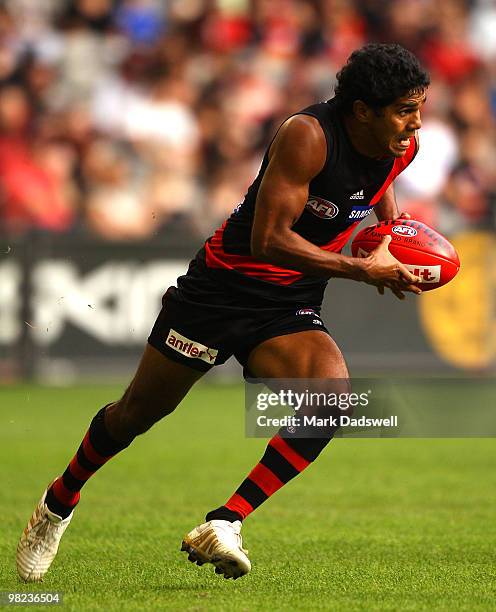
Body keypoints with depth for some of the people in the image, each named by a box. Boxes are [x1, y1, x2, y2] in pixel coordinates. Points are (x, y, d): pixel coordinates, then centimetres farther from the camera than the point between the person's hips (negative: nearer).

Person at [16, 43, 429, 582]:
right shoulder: (307, 135, -25)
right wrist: (361, 269, -27)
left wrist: (396, 230, 5)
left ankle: (223, 526, -24)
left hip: (288, 311, 5)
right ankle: (59, 503, 38)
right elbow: (268, 239, -29)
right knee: (139, 411, 10)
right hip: (223, 288, -5)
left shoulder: (402, 148, -3)